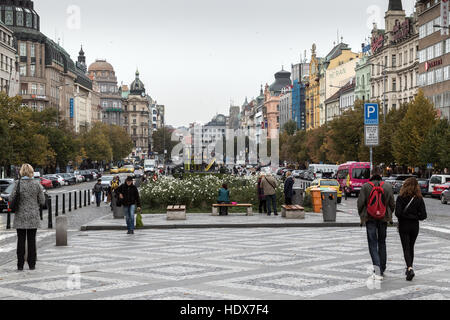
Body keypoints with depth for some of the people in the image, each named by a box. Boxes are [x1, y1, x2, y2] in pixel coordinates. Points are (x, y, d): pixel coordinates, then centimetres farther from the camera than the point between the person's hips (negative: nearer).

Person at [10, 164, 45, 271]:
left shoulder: (18, 183, -8)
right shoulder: (37, 184, -5)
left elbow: (12, 199, -7)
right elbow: (42, 201, -2)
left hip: (20, 216, -1)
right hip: (33, 216, 1)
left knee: (21, 240, 6)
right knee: (32, 240, 8)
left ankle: (20, 265, 8)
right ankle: (32, 264, 10)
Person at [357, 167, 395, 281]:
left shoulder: (365, 186, -7)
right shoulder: (388, 186, -1)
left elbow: (360, 203, -6)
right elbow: (392, 204, 2)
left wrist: (362, 216, 8)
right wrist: (389, 216, 18)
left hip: (370, 219, -2)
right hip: (383, 219, 2)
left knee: (373, 244, 1)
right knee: (382, 243, 14)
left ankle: (377, 265, -20)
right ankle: (382, 269, 20)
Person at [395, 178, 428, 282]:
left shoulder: (401, 198, -11)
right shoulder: (419, 199, -4)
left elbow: (398, 213, -18)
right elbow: (423, 215, -8)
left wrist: (406, 215, 1)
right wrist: (414, 216, 9)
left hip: (404, 226, -3)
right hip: (415, 226, 3)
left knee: (406, 249, 0)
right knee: (411, 248, 19)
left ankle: (410, 269, -19)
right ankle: (409, 268, 27)